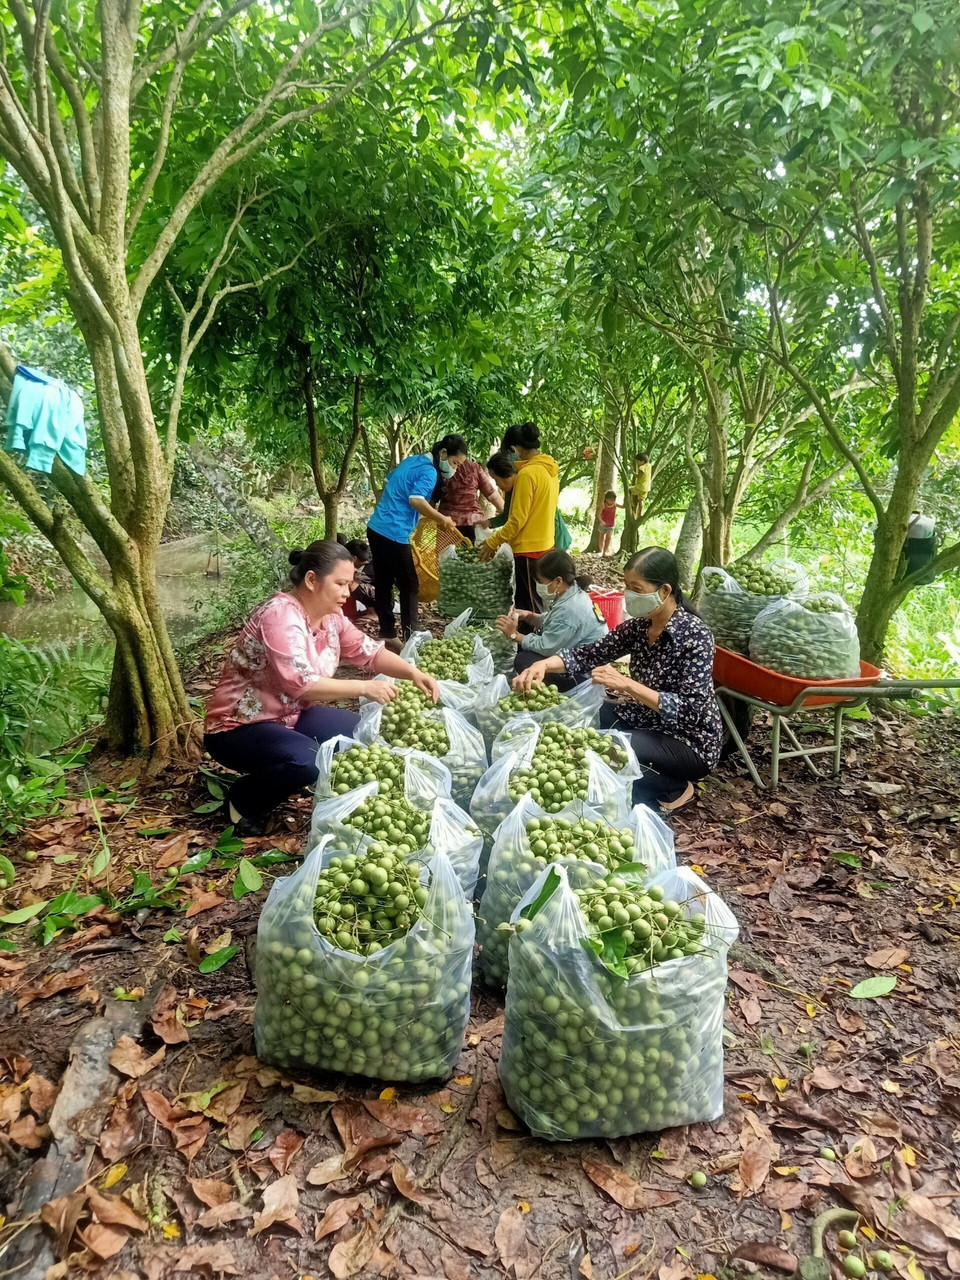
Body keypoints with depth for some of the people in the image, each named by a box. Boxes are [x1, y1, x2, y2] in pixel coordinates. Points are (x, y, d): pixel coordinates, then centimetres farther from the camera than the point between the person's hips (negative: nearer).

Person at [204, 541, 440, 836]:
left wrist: (413, 673, -13)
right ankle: (242, 801, -4)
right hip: (238, 728, -9)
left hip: (289, 716, 9)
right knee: (305, 760, -35)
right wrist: (364, 688, -34)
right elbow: (302, 685, -36)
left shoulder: (330, 615, 0)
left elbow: (369, 651, 4)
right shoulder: (280, 616, -27)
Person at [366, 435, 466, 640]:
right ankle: (410, 636, 2)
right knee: (409, 587, 0)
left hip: (376, 528, 9)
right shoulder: (429, 472, -12)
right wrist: (442, 519, -17)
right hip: (393, 534, -9)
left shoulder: (412, 460, 15)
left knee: (383, 584, 12)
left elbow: (389, 482, 26)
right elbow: (416, 500, -27)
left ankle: (387, 634, 18)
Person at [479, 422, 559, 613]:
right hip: (544, 546, 9)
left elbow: (518, 519, -18)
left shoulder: (527, 473, -16)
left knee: (529, 607, -3)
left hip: (529, 549, -9)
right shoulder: (549, 470, 10)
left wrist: (492, 543, -10)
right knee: (537, 604, 15)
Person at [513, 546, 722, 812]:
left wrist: (626, 684, -36)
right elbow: (591, 653, -3)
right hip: (645, 721, 7)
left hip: (689, 741, -7)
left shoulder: (694, 635, -24)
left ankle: (673, 789, 0)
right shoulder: (639, 624, -3)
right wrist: (544, 664, -22)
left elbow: (692, 709, -29)